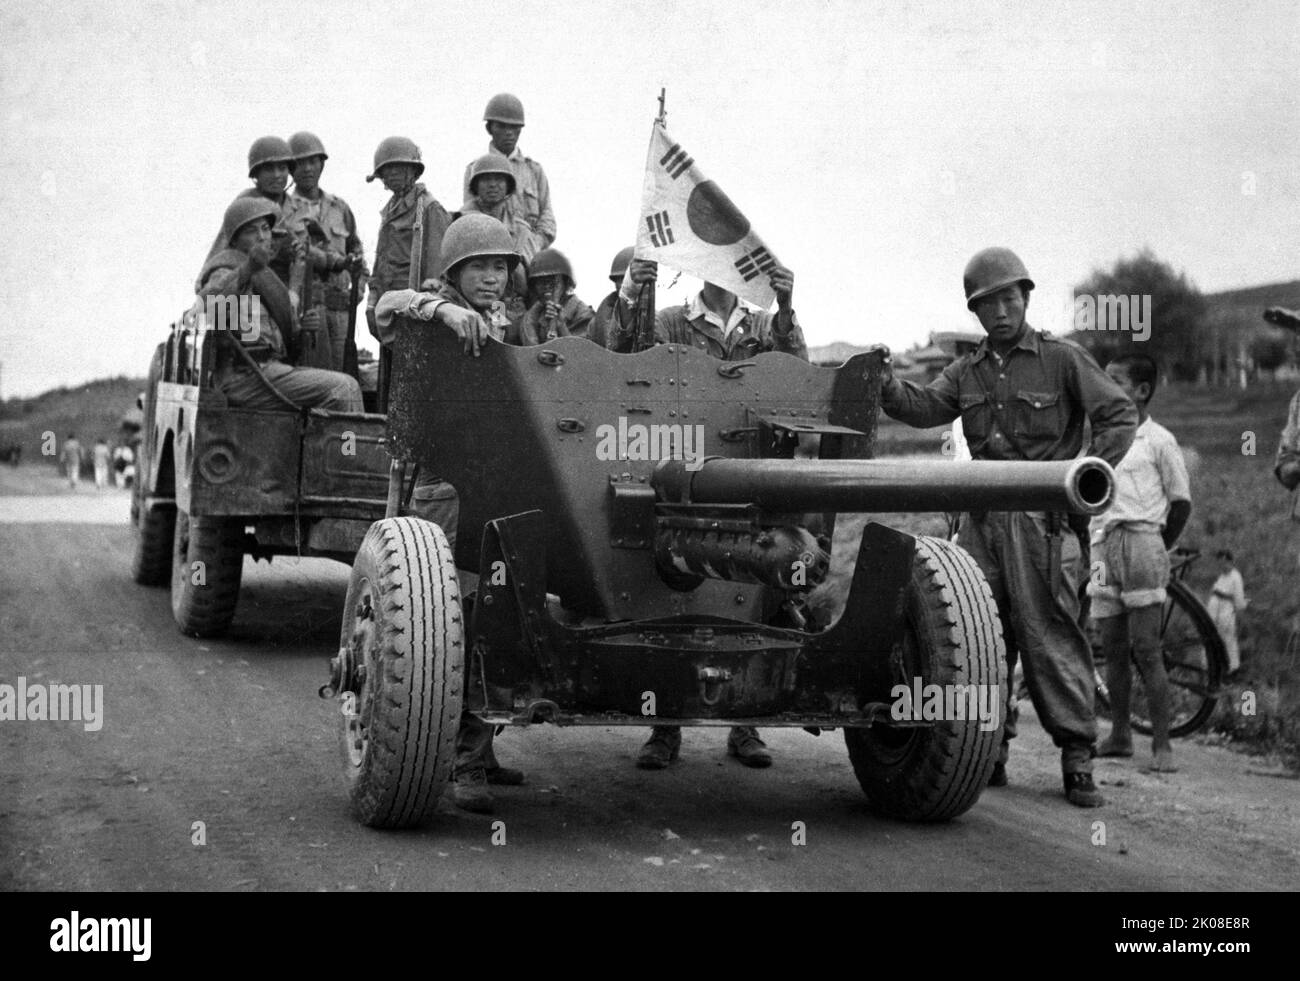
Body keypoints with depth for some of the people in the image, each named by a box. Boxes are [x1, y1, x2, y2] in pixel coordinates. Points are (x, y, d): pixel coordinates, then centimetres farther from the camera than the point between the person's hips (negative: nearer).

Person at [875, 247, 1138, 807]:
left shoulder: (1062, 360, 2)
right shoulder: (967, 372, 16)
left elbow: (1120, 416, 0)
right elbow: (926, 409, 1)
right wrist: (887, 386, -18)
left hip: (1042, 517, -5)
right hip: (983, 518, 5)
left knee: (1050, 634, -7)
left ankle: (1076, 756, -2)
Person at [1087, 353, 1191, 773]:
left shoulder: (1158, 440, -2)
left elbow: (1181, 502, 2)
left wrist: (1157, 549, 4)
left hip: (1141, 541, -6)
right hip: (1103, 546, 6)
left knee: (1146, 649, -8)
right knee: (1113, 648, 8)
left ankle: (1162, 744, -7)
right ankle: (1119, 734, 16)